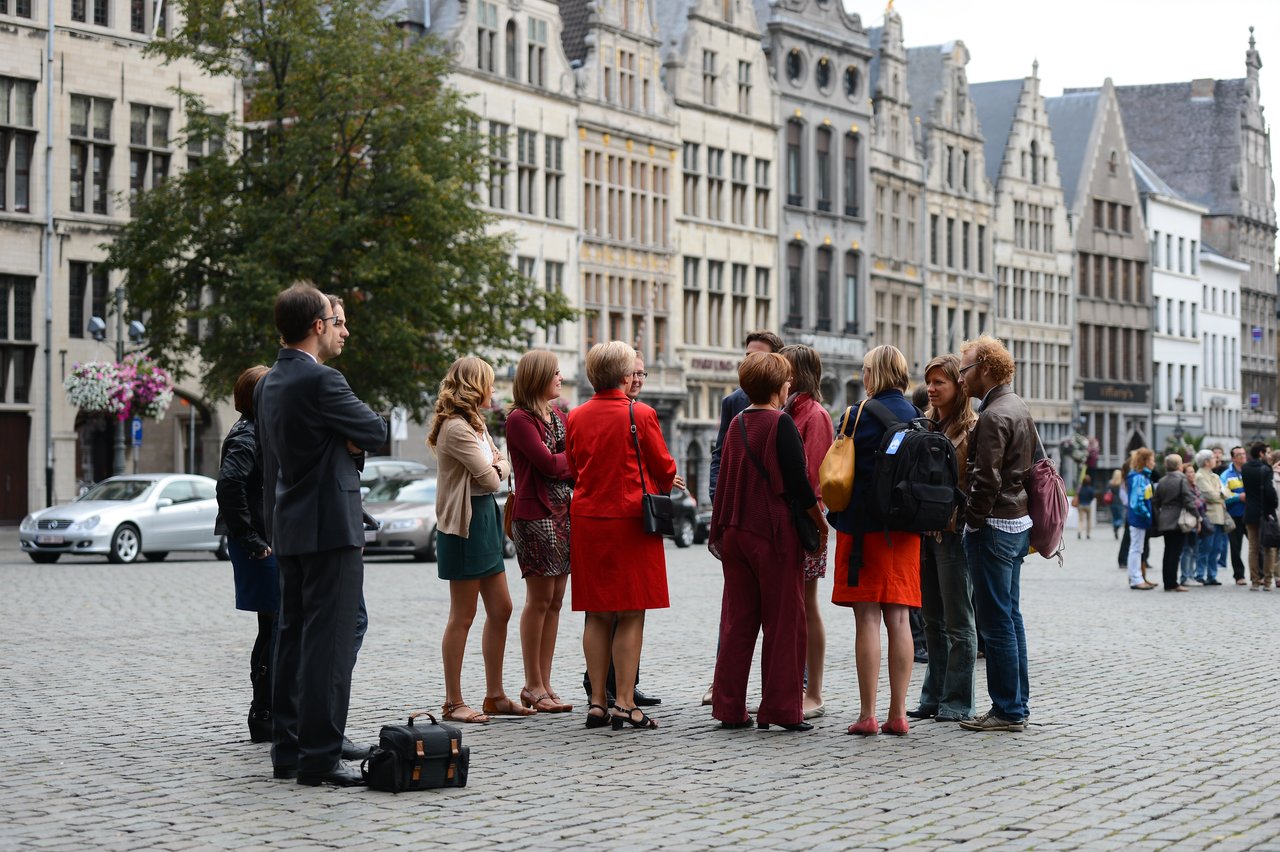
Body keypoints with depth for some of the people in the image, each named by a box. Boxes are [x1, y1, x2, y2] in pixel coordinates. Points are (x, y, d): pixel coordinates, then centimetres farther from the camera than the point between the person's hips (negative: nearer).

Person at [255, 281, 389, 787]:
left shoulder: (267, 385, 12)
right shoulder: (321, 381, -16)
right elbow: (376, 433, -8)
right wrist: (351, 434, 10)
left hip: (288, 529, 9)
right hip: (330, 527, -9)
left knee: (292, 638, 13)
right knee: (329, 644, -7)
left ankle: (287, 752, 18)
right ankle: (320, 757, -7)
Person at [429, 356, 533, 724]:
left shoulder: (474, 424, 16)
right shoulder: (456, 427, -16)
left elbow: (503, 466, 15)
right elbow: (489, 479, -17)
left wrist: (494, 468, -5)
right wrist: (495, 471, 3)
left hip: (485, 518, 10)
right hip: (465, 524, -10)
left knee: (500, 609, 11)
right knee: (463, 617, -4)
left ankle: (495, 696, 18)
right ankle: (453, 702, 2)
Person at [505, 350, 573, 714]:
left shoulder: (559, 417, 17)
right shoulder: (519, 418, -8)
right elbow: (547, 463, -15)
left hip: (564, 513, 8)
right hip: (535, 515, -8)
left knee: (555, 601, 6)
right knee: (540, 598, -4)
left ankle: (544, 684, 10)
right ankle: (533, 685, 3)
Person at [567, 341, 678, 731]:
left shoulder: (576, 417, 5)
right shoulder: (641, 415, -9)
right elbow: (664, 468, -2)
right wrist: (666, 486, 20)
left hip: (587, 521, 5)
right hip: (631, 521, -5)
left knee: (596, 615, 9)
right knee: (631, 615, -1)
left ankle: (597, 701, 10)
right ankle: (625, 703, -3)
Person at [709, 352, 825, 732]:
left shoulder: (738, 423, 8)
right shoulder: (781, 424, -11)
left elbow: (726, 479, 13)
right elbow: (797, 481, -14)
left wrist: (720, 530, 19)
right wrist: (821, 523, -4)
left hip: (735, 530, 6)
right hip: (776, 532, -6)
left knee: (737, 621, 9)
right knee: (783, 621, 1)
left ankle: (729, 707, 10)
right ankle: (782, 708, 2)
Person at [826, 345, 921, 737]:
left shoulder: (862, 415, -10)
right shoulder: (916, 417, 8)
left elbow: (845, 475, -9)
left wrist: (835, 519, 2)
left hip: (865, 527, -5)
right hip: (905, 528, 5)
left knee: (867, 618, -3)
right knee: (898, 619, 7)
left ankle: (867, 714, -3)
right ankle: (898, 713, 8)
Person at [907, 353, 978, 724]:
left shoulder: (972, 428, -8)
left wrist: (963, 519, -18)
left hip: (954, 531, -7)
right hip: (924, 530, 7)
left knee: (958, 621, 0)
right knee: (933, 622, 12)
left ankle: (957, 702, 6)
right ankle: (933, 698, 19)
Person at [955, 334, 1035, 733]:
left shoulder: (993, 416, -17)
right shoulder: (1019, 407, 13)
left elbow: (986, 481, -22)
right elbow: (1039, 460, 21)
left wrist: (969, 521, -13)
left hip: (994, 526, -10)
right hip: (1019, 521, 10)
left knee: (996, 621, -5)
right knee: (1010, 615, 15)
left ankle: (1007, 710, -1)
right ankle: (1018, 704, 20)